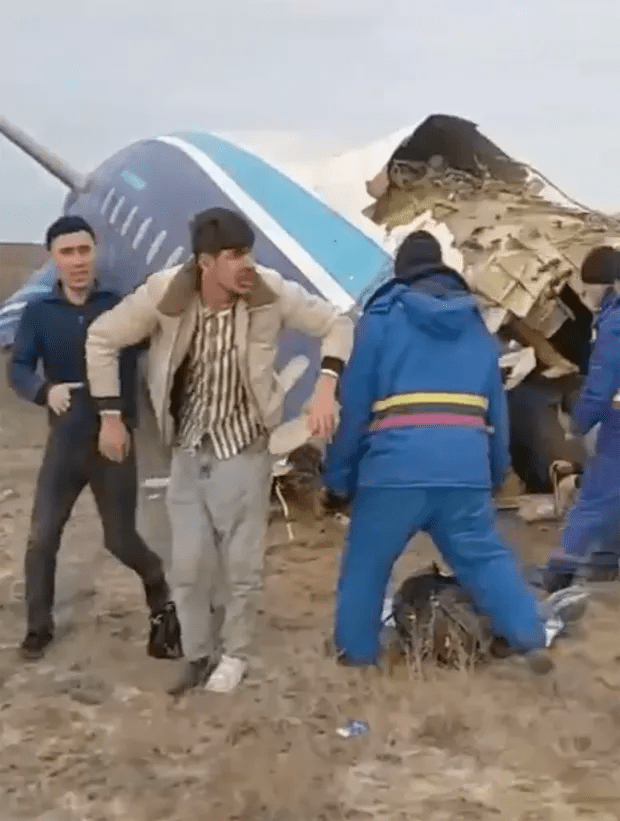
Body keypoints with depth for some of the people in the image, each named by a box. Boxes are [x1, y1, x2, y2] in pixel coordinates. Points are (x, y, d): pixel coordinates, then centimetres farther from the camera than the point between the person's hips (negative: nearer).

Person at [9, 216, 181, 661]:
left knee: (121, 540, 5)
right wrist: (44, 390, -29)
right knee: (42, 538, 1)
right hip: (65, 443, 2)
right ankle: (39, 626, 20)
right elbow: (17, 369, -8)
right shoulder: (38, 313, -2)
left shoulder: (120, 307, -7)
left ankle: (160, 591, 34)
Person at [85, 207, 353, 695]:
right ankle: (198, 655, 29)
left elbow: (337, 325, -7)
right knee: (189, 565, 7)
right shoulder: (163, 293, -18)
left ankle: (234, 655, 29)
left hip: (244, 450, -1)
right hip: (189, 451, 1)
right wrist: (110, 416, -3)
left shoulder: (273, 294, -19)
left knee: (241, 564, 6)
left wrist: (326, 388, -22)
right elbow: (102, 339, -4)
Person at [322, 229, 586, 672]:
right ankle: (533, 638, 7)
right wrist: (497, 469, 27)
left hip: (396, 463, -3)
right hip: (465, 464, 4)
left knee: (366, 563, 11)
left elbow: (353, 401, 5)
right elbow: (497, 406, 22)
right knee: (486, 554, 15)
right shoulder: (476, 325, 20)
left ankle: (356, 653, 16)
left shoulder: (383, 318, 7)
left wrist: (339, 472, 11)